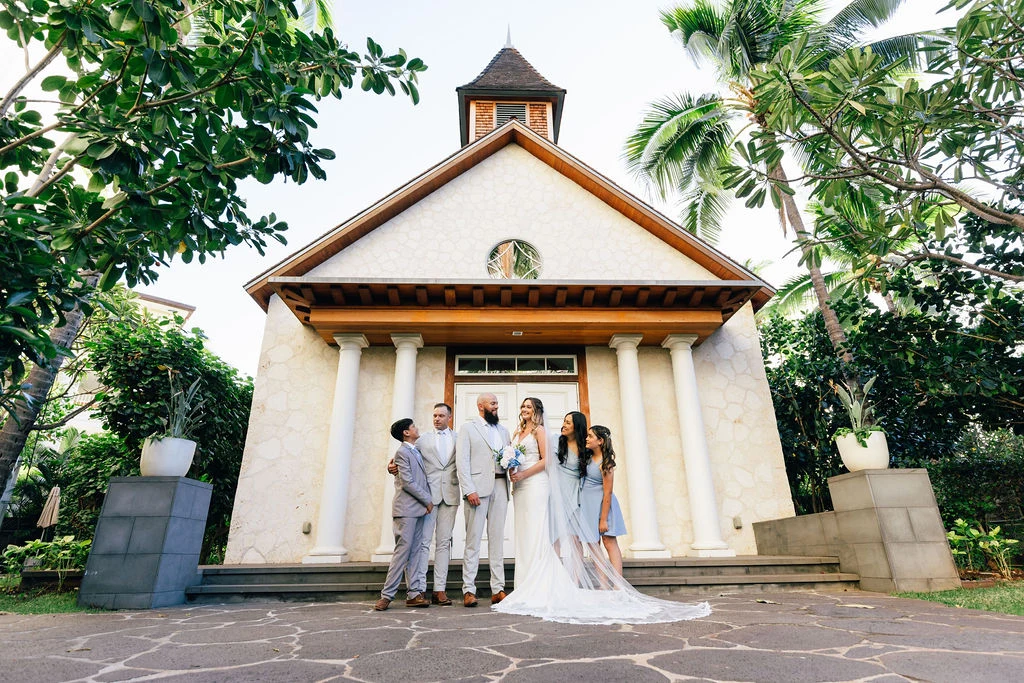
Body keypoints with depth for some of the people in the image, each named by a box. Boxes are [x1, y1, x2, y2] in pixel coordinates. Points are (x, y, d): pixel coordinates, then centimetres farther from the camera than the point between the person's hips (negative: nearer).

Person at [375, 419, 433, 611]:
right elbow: (407, 483, -15)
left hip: (418, 509, 8)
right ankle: (387, 595, 1)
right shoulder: (402, 452, -9)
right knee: (403, 550, -7)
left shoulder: (416, 451, 17)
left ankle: (414, 594, 11)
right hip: (406, 509, -8)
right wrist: (427, 500, -10)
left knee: (415, 552, 7)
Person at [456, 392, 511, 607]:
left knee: (497, 539, 6)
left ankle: (498, 589, 11)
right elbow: (462, 461, -3)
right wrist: (469, 490, -13)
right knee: (473, 539, -2)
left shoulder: (504, 431, 20)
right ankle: (469, 589, 4)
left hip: (500, 487, 4)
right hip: (478, 488, -4)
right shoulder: (468, 428, 6)